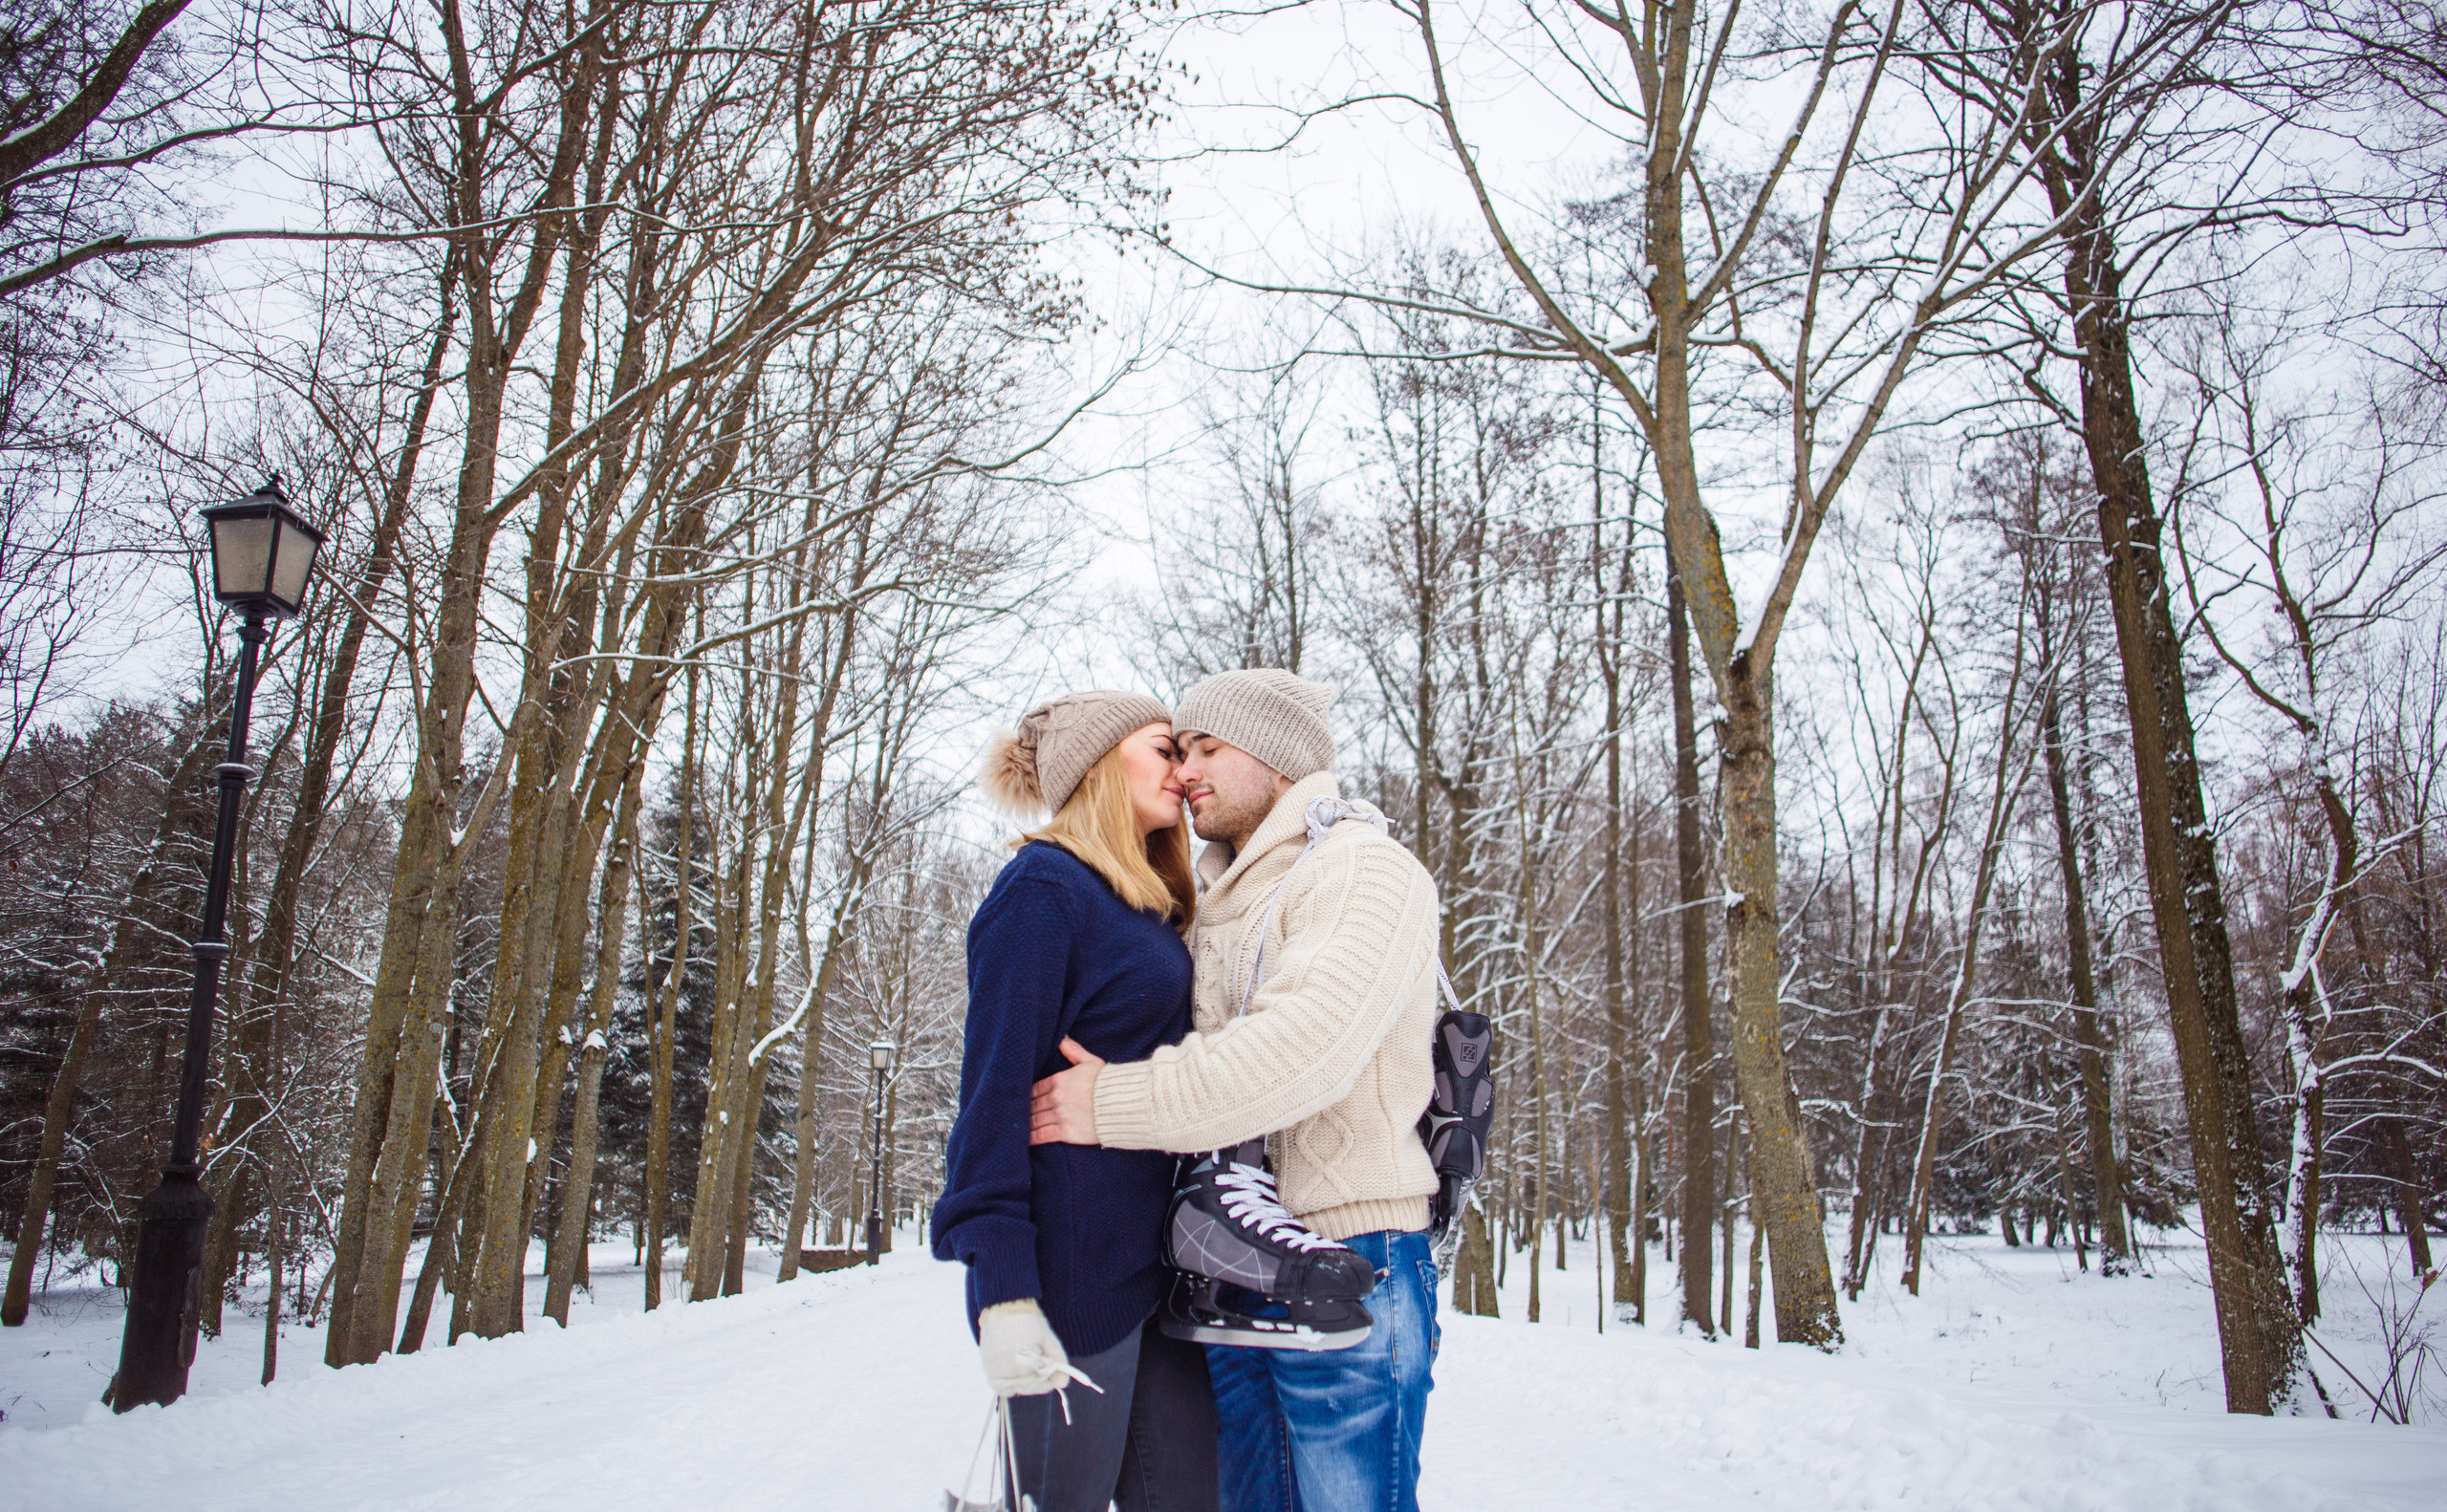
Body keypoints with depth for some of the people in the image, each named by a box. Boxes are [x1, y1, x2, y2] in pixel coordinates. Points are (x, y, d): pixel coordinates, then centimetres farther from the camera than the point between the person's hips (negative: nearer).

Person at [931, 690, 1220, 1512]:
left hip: (1159, 1260, 8)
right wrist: (1003, 1296, -20)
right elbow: (994, 1088, -14)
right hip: (1072, 1267, -8)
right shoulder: (1043, 886, -8)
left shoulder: (1154, 912, 16)